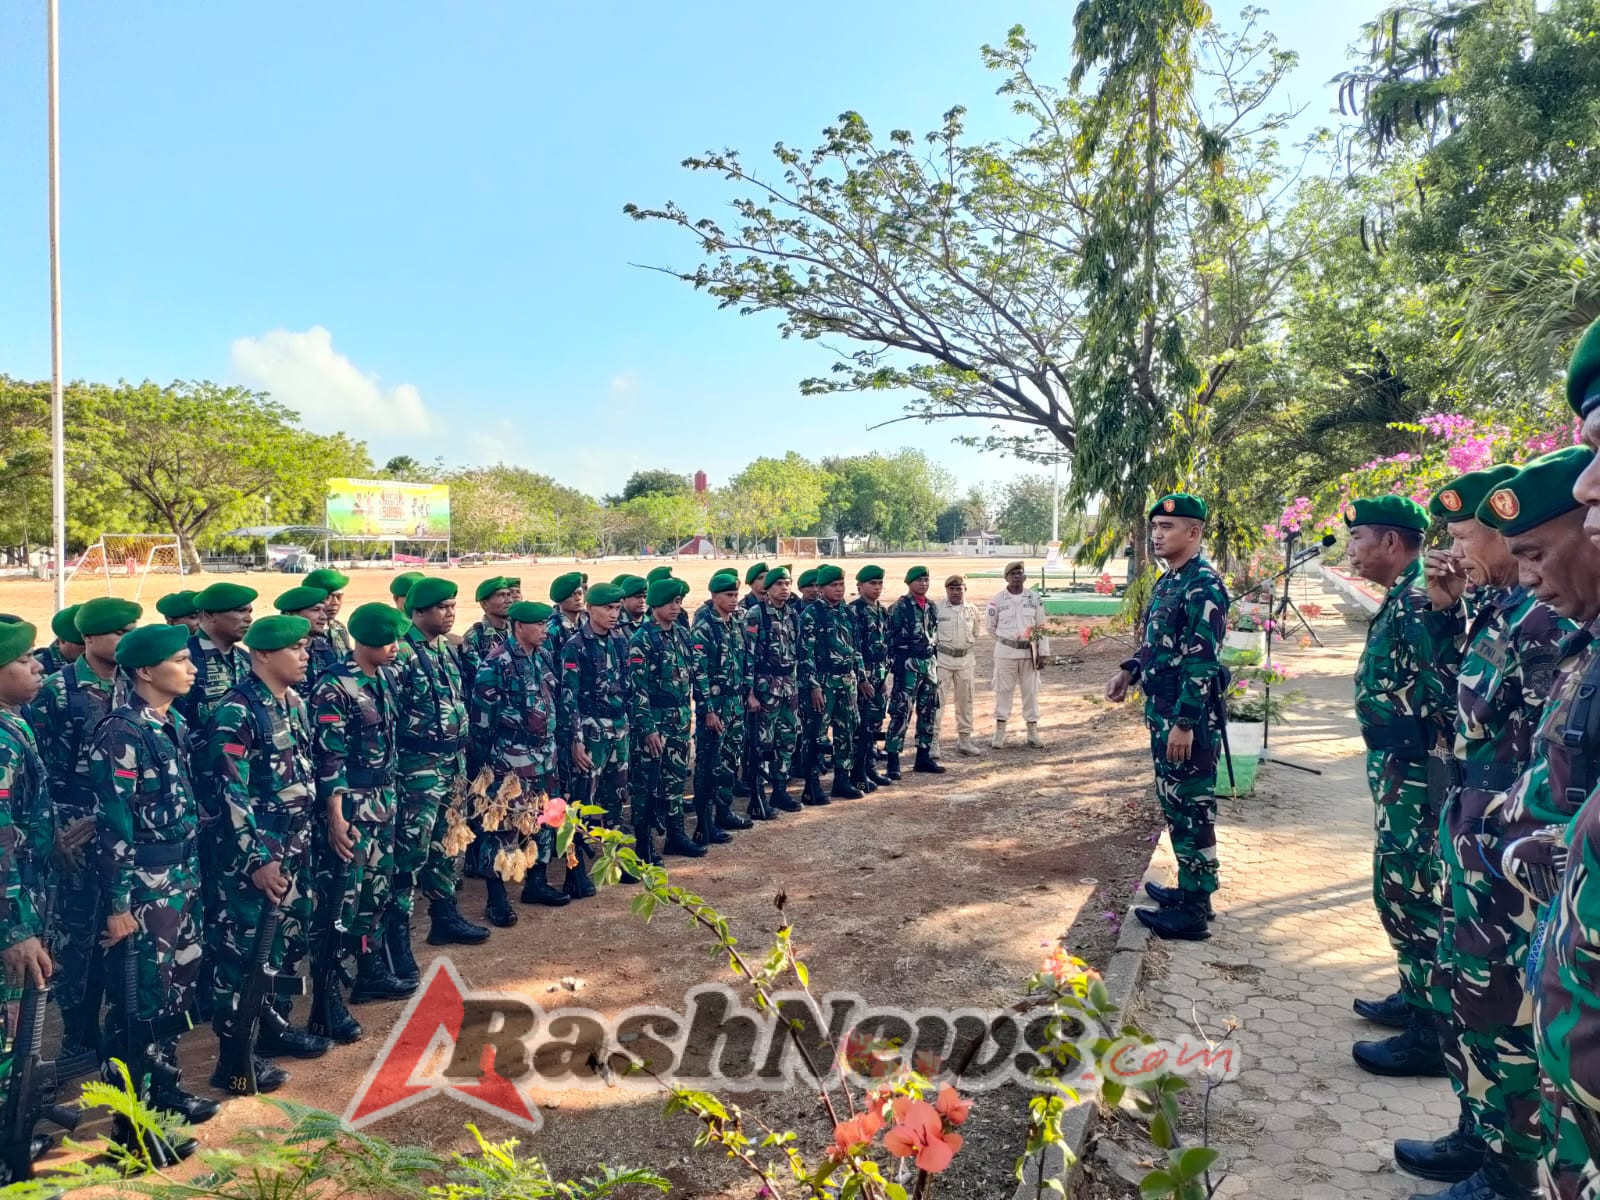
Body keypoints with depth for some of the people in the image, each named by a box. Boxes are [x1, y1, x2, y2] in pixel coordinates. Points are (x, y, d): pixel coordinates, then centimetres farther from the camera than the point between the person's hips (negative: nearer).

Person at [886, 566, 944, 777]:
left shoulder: (930, 607, 12)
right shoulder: (899, 608, -9)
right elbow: (888, 637, -10)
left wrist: (932, 660, 17)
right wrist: (894, 664, -13)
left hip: (928, 664, 7)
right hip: (907, 666, -7)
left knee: (929, 712, 11)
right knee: (901, 713, -9)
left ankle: (923, 757, 21)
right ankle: (893, 761, -6)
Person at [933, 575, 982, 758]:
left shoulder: (972, 610, 8)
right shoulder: (936, 607, -5)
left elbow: (975, 637, 16)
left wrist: (975, 662, 15)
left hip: (965, 660, 4)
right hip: (942, 659, -4)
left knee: (965, 701, 10)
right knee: (938, 700, -5)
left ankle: (964, 739, 21)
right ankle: (933, 740, -1)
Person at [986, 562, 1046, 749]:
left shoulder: (1035, 598, 1)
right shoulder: (997, 599, -4)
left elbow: (1040, 626, 6)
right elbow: (990, 626, 8)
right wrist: (1005, 641, 10)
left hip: (1029, 651, 1)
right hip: (1005, 651, -1)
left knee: (1031, 690, 7)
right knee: (1004, 690, 3)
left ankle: (1033, 731, 16)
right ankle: (999, 733, 10)